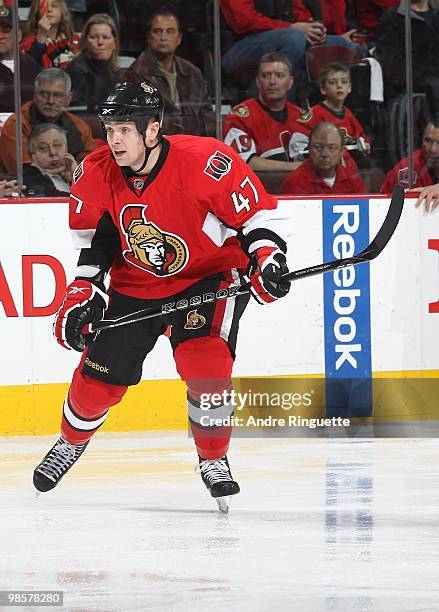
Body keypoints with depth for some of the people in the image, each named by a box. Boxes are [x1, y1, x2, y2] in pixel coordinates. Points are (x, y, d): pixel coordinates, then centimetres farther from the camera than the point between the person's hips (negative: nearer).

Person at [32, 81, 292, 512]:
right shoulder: (96, 174, -14)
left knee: (205, 361, -25)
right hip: (135, 284, 4)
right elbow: (94, 239, 3)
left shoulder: (205, 162, -28)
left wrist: (266, 260, -32)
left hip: (210, 276, -4)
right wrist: (83, 292, -6)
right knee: (99, 375, 4)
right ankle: (71, 442, 36)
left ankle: (213, 460, -2)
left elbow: (261, 214, -18)